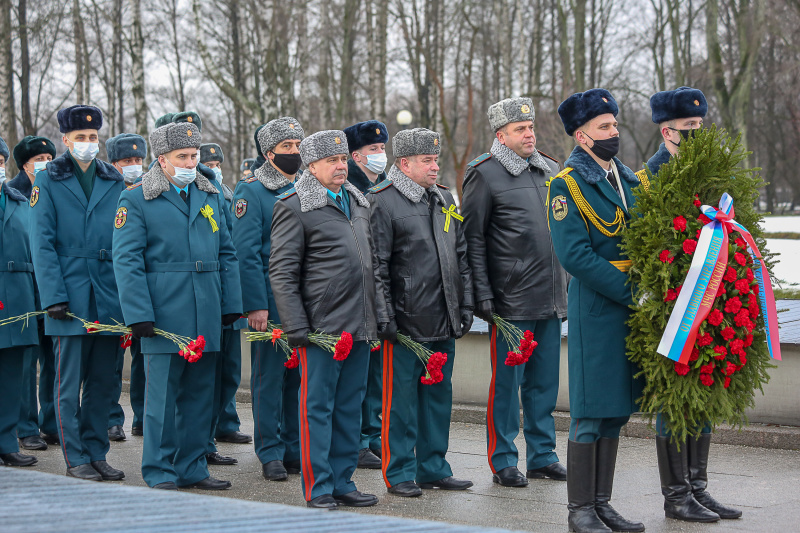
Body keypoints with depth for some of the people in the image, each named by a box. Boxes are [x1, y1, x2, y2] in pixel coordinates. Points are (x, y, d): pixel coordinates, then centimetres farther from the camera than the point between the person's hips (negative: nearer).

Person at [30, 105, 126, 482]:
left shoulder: (114, 182, 11)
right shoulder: (48, 182, 1)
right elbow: (42, 245, -5)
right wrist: (54, 297, -13)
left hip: (109, 300, 3)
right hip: (70, 301, -3)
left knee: (102, 382, 8)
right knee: (70, 384, 0)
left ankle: (97, 454, 16)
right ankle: (76, 459, 7)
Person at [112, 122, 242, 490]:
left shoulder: (212, 197, 14)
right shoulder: (135, 200, -2)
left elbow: (226, 254, 15)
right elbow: (127, 261, -8)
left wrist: (231, 305, 7)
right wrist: (139, 316, -15)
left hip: (207, 318, 5)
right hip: (164, 317, -5)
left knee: (199, 393, 10)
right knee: (162, 394, -2)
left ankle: (192, 467, 19)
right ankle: (160, 473, 7)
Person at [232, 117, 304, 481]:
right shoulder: (252, 191, -5)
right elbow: (246, 253, -10)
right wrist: (255, 305, -16)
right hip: (271, 302, -5)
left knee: (301, 377, 8)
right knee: (270, 377, 0)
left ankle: (296, 449, 16)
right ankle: (271, 454, 8)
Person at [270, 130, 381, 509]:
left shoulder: (358, 202, 16)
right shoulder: (294, 207, -6)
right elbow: (281, 272, -9)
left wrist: (378, 313, 18)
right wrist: (296, 328, -14)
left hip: (359, 327, 7)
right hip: (321, 325, -7)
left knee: (350, 406, 10)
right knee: (317, 406, -1)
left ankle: (342, 482, 18)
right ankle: (318, 489, 5)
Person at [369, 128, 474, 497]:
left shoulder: (445, 199, 14)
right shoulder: (383, 202, -8)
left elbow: (460, 256, 19)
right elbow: (376, 265, -10)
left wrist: (465, 306, 14)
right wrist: (383, 315, -14)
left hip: (444, 322, 7)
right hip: (406, 322, -7)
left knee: (439, 394, 11)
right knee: (401, 398, -1)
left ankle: (433, 467, 21)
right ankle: (400, 473, 8)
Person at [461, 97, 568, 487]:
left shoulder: (550, 169, 14)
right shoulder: (485, 174, -5)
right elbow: (473, 239, -6)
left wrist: (569, 280, 18)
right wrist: (482, 294, -12)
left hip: (552, 298, 6)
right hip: (511, 299, -6)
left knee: (544, 380, 10)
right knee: (507, 381, 0)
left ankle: (542, 455, 19)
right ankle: (503, 462, 8)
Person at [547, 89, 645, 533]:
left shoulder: (630, 180, 15)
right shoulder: (567, 185, -8)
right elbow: (574, 255, -17)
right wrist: (630, 293, -18)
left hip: (632, 309, 7)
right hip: (595, 309, -7)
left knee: (616, 410, 11)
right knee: (591, 412, -3)